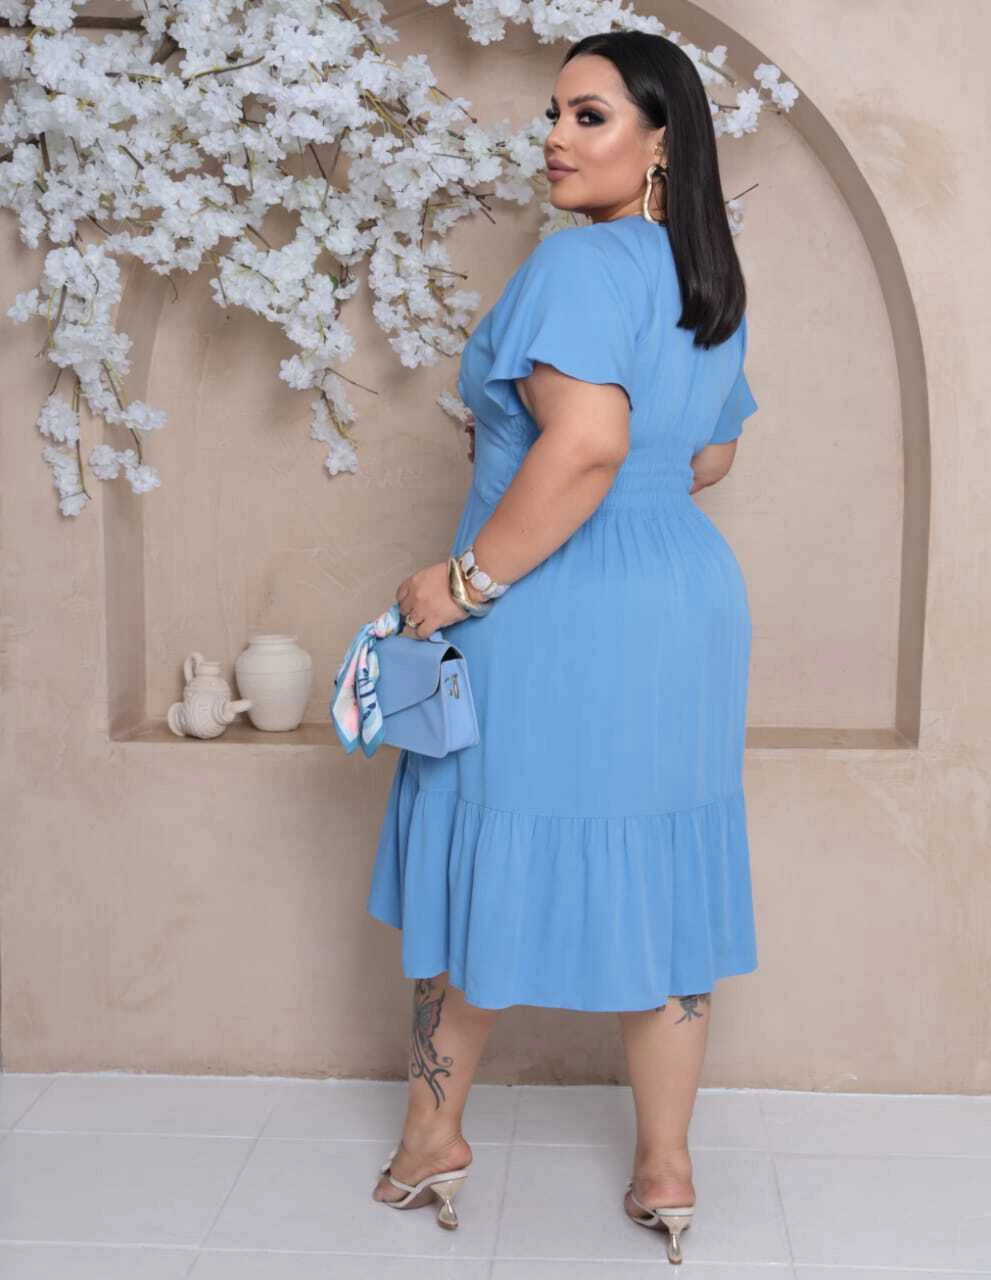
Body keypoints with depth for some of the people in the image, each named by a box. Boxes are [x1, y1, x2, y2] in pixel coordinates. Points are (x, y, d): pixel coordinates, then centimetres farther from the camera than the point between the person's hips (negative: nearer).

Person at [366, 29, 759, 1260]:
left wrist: (467, 579, -19)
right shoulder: (711, 282, 14)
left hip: (558, 616, -8)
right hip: (688, 601, 8)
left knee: (489, 864, 8)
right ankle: (664, 1167, 22)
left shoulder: (581, 260, -14)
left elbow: (587, 444, -27)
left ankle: (432, 1137, 27)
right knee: (659, 879, 12)